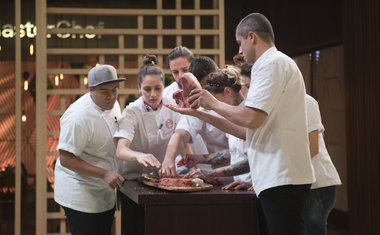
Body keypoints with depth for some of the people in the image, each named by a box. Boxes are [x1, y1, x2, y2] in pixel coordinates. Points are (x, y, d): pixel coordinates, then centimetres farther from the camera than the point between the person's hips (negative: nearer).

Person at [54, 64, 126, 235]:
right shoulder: (78, 117, -26)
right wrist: (104, 174, -31)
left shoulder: (112, 104, 1)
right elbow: (66, 159, -25)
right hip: (80, 194, -8)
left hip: (105, 192, 8)